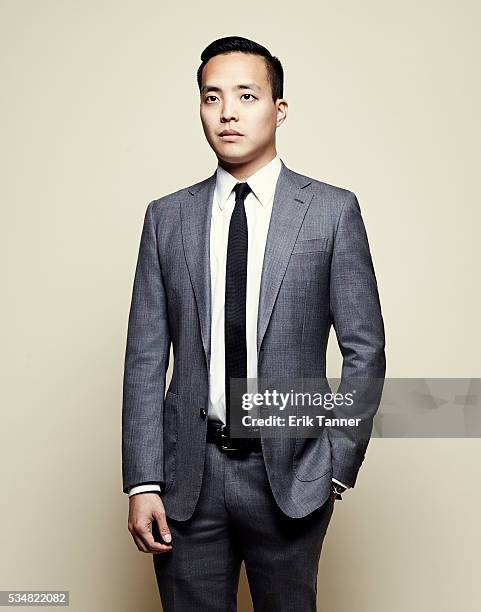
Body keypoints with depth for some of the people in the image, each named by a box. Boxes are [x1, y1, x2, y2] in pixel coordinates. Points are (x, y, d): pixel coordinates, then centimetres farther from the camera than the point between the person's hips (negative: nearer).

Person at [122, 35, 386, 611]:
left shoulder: (332, 211, -1)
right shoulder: (167, 217, 4)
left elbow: (364, 348, 0)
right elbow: (146, 358, 2)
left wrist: (338, 467, -3)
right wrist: (142, 482, -3)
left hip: (290, 472, -1)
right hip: (188, 475, 2)